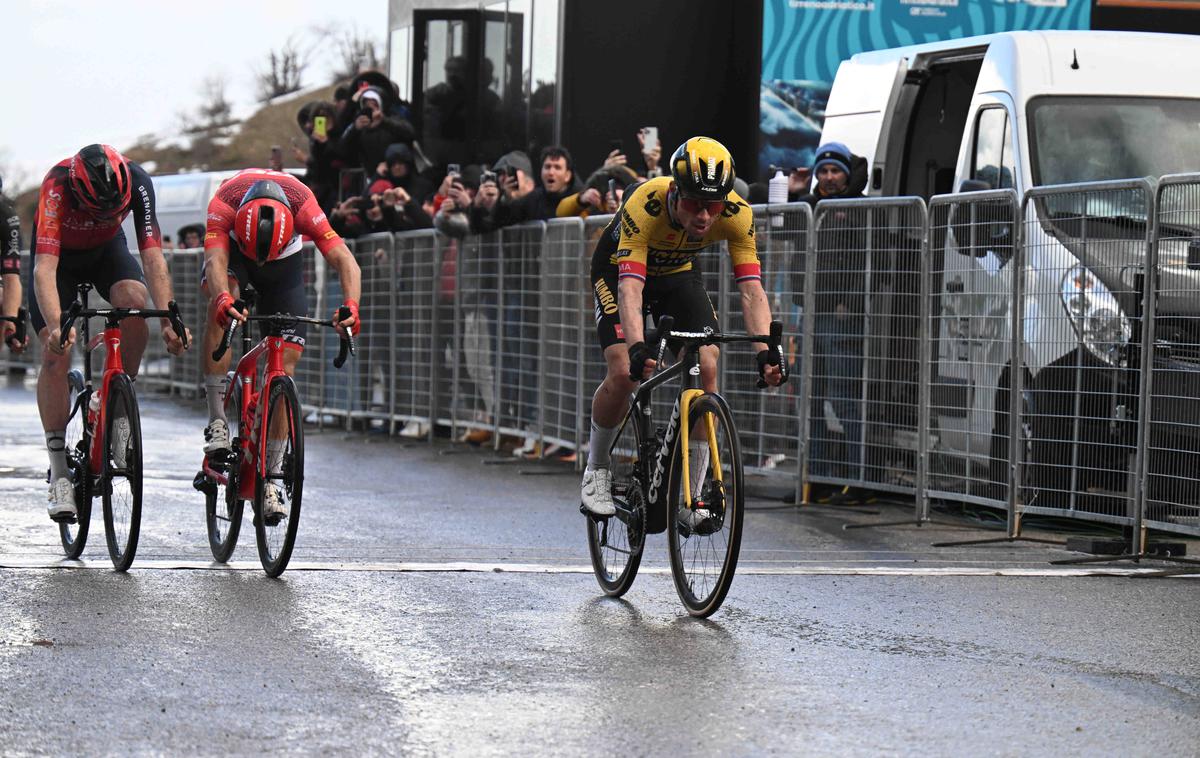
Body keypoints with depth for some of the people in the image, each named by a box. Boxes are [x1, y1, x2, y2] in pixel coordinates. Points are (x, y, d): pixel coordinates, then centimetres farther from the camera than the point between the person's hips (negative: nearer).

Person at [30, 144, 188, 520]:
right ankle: (59, 471, -8)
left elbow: (153, 257, -32)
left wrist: (168, 320, -43)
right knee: (56, 353, -15)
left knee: (135, 302, -30)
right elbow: (45, 270, -45)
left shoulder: (136, 181, -32)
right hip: (60, 254, -2)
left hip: (107, 250, 2)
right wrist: (56, 326, -60)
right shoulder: (57, 186, -39)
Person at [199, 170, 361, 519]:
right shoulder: (223, 204, -39)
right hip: (233, 249, -1)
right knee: (220, 302, -36)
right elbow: (215, 260, -50)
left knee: (285, 365, -10)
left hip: (285, 262, 1)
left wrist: (351, 306, -61)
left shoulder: (304, 207, -38)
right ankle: (217, 420, -29)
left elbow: (344, 260, -43)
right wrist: (223, 298, -71)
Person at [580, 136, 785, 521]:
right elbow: (630, 289, -47)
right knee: (623, 373, -21)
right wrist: (637, 348, -63)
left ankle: (697, 489, -6)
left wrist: (765, 352, -48)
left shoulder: (736, 213, -31)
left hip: (679, 272, 3)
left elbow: (751, 290, -33)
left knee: (707, 367, -16)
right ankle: (596, 468, 5)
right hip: (618, 270, -3)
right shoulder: (645, 206, -40)